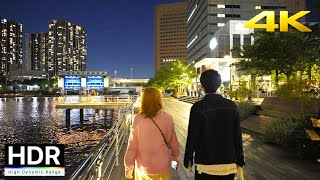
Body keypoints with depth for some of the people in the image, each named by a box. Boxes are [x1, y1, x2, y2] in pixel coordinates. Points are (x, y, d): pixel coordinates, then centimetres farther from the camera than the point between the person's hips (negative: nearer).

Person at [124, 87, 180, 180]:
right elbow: (173, 142, -4)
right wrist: (175, 157, 15)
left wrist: (128, 166, 4)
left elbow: (132, 146, -11)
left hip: (144, 168, -1)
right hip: (163, 166, 1)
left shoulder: (138, 120, -17)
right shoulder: (167, 118, -14)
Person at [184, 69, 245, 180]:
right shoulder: (231, 106, -5)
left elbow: (192, 136, -12)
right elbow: (237, 135, -1)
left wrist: (188, 158, 2)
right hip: (229, 163, 3)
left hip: (206, 164, -3)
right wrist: (239, 159, 10)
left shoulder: (198, 107, -16)